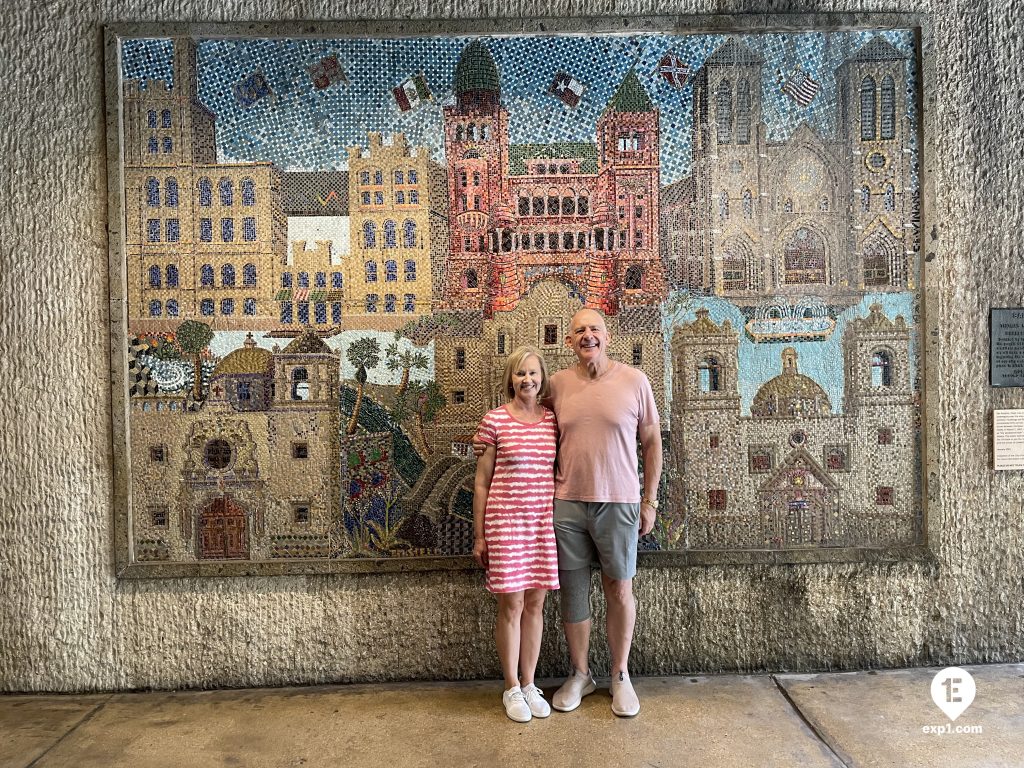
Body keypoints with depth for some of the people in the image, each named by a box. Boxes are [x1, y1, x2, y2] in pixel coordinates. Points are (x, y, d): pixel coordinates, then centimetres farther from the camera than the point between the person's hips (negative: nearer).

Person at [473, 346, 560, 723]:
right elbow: (481, 482, -1)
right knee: (511, 605, 5)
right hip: (505, 520, -3)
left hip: (544, 521, 3)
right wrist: (479, 535, -1)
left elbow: (559, 474, 13)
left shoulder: (553, 421, 6)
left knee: (535, 604, 11)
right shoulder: (494, 420, -4)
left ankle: (529, 685, 27)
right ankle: (512, 689, 23)